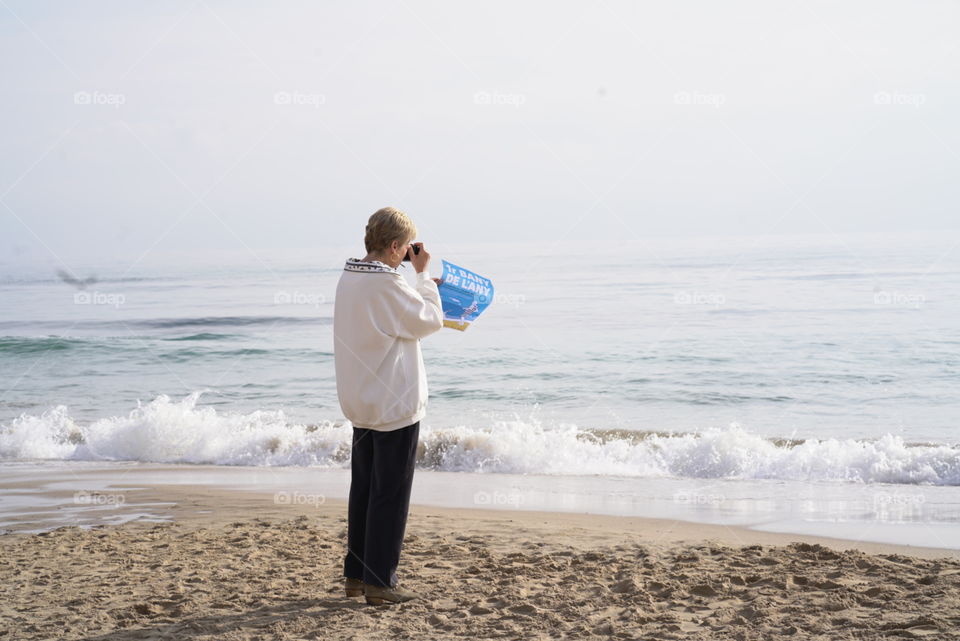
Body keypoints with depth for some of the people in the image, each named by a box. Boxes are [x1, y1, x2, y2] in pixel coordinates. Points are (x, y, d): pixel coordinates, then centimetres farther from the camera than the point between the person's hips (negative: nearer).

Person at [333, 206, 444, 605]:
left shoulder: (349, 277, 6)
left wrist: (421, 286, 17)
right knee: (390, 495, -1)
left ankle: (355, 575, 23)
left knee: (363, 490, 16)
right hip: (395, 406, -9)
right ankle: (379, 583, 3)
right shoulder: (387, 284, -21)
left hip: (360, 403, 9)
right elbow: (430, 322, -11)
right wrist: (423, 275, -2)